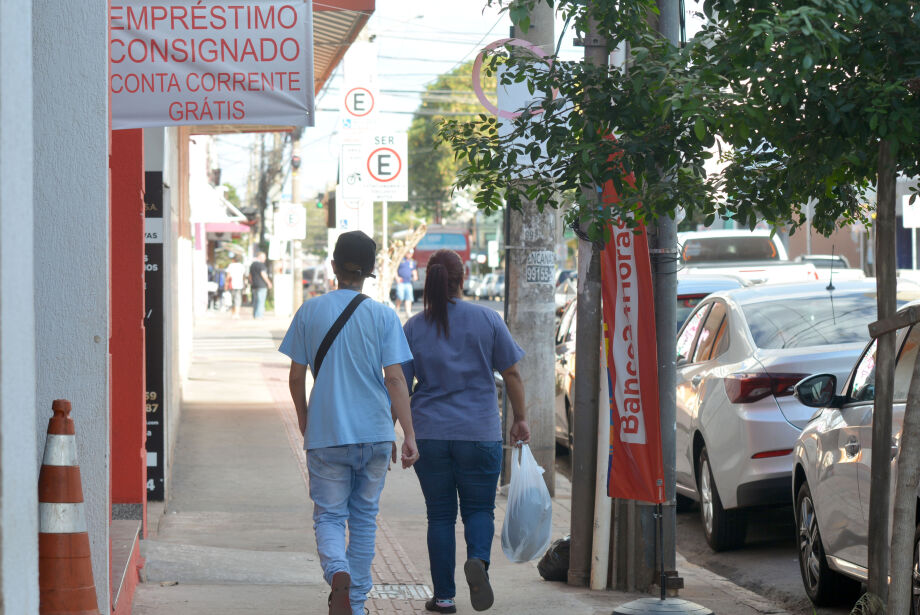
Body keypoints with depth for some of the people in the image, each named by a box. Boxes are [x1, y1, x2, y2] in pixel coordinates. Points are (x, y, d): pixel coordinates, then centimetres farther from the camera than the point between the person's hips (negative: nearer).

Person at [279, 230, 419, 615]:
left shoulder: (310, 312, 1)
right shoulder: (383, 316, -2)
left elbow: (296, 376, 4)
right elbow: (394, 378, -7)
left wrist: (304, 421, 20)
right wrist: (409, 435, -5)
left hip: (326, 435, -1)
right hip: (374, 432, 1)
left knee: (329, 515, 6)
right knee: (364, 517, 14)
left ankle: (338, 572, -24)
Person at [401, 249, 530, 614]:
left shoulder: (414, 328, -1)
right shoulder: (487, 319, -2)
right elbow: (511, 373, 0)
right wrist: (520, 419, 11)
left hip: (429, 434, 1)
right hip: (480, 433, -1)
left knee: (440, 514, 9)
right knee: (479, 508, 10)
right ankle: (478, 559, -20)